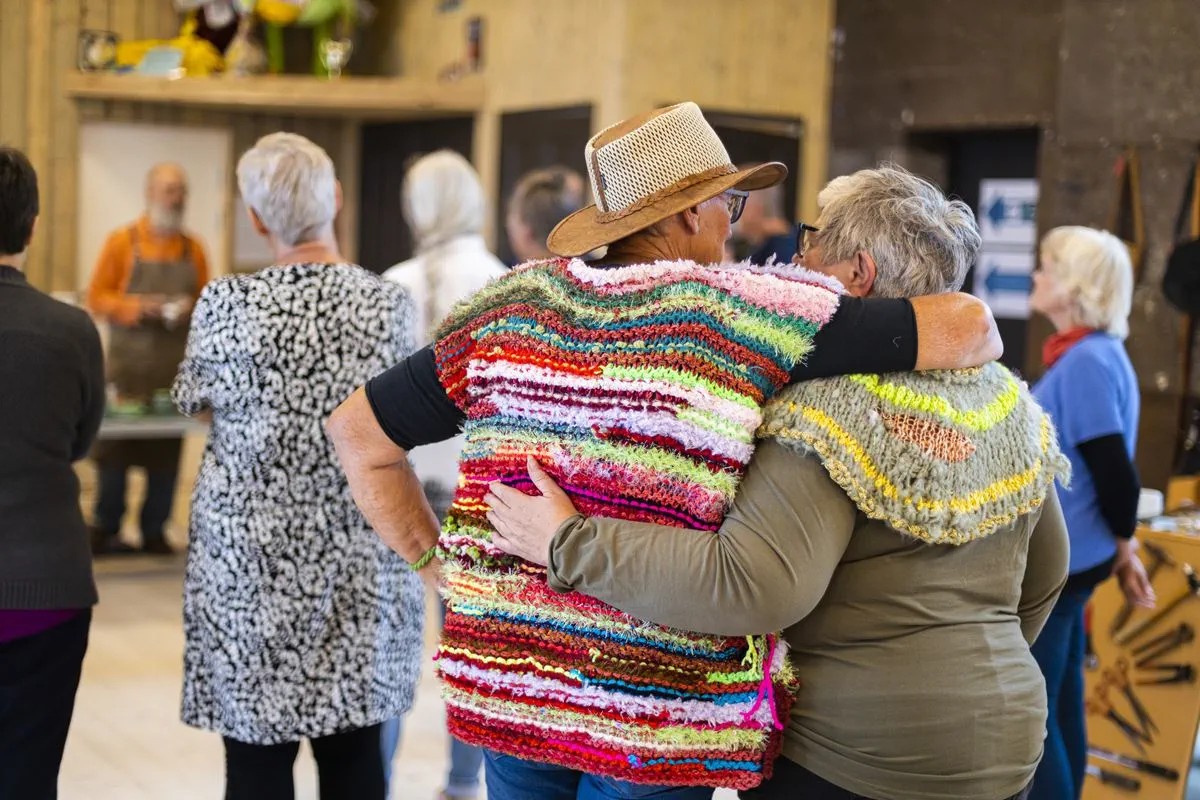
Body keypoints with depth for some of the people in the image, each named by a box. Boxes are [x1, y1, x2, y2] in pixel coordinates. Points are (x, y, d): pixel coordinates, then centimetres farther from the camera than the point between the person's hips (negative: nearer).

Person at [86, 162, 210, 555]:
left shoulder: (193, 248, 9)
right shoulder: (121, 241, 0)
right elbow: (97, 299, -3)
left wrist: (191, 308, -10)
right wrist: (139, 306, -16)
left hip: (175, 367, 3)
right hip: (128, 364, -3)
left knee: (167, 454, 4)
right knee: (116, 449, 0)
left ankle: (155, 531, 13)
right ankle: (105, 532, 9)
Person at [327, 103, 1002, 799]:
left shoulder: (511, 308, 2)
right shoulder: (742, 310, -11)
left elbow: (356, 429, 7)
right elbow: (970, 327, -13)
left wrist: (432, 557, 12)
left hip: (505, 683, 5)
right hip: (658, 713, -4)